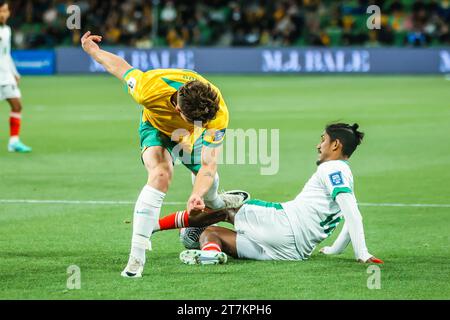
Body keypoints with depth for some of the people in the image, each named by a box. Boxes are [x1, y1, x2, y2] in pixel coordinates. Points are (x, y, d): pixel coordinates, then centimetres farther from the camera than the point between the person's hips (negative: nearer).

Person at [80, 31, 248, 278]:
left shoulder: (218, 115, -41)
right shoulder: (150, 89, -45)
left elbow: (209, 165, -36)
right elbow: (121, 67, -25)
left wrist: (197, 195, -54)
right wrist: (94, 51, -7)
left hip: (190, 138, 3)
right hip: (157, 127, -3)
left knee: (208, 181, 22)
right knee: (160, 175, -30)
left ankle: (214, 203, 65)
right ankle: (136, 256, -29)